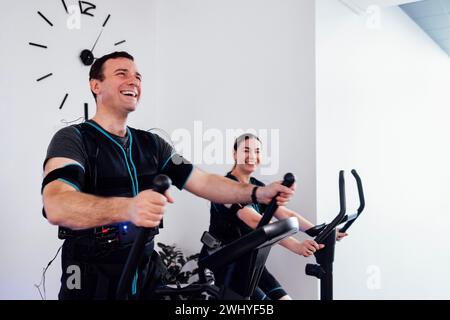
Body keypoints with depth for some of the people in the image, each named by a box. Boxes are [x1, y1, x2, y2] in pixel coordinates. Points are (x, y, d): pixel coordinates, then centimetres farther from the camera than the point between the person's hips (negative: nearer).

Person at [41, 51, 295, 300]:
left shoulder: (151, 144, 6)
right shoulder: (73, 138, -13)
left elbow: (202, 181, 1)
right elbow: (57, 206, -30)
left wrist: (258, 193, -14)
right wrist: (127, 208, -49)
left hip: (147, 277, 6)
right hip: (92, 285, -5)